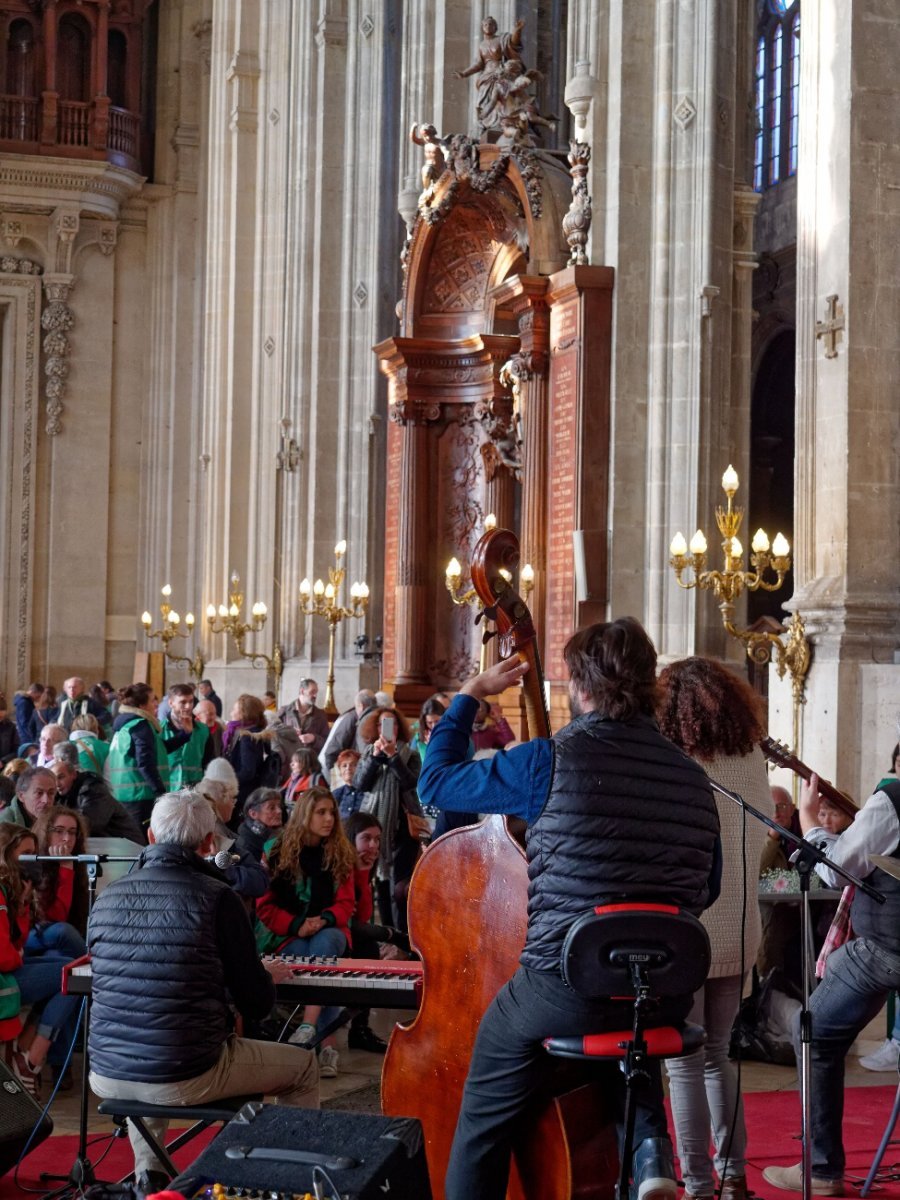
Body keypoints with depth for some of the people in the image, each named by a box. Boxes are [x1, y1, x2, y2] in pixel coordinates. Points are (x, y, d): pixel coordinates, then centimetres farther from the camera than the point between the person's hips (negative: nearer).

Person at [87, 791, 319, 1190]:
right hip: (186, 1077, -5)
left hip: (107, 1075, 5)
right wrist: (269, 976, 17)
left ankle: (148, 1172, 36)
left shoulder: (108, 896, 1)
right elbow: (257, 1005, -7)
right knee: (303, 1066, 19)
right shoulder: (216, 897, -12)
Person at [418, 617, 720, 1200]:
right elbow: (706, 889, 16)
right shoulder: (693, 776, 3)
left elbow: (437, 781, 2)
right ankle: (649, 1146, 10)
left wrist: (470, 695, 13)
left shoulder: (551, 760, -11)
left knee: (484, 1122, 15)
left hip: (566, 988, -4)